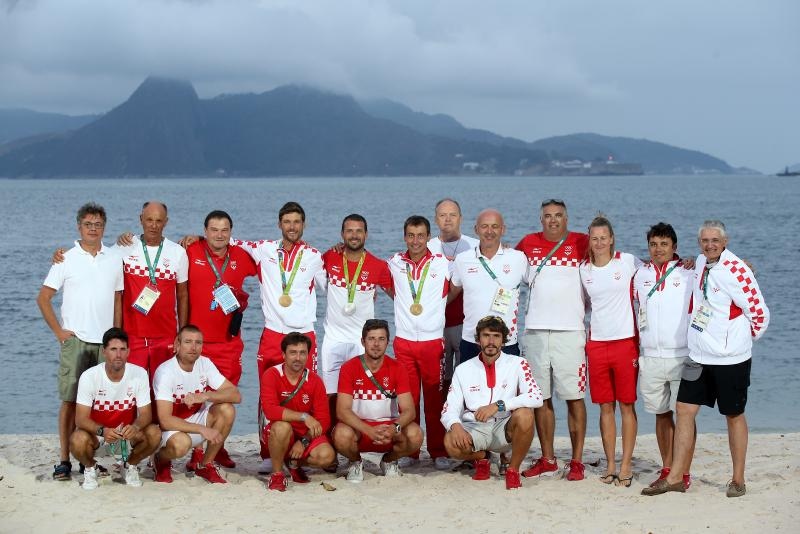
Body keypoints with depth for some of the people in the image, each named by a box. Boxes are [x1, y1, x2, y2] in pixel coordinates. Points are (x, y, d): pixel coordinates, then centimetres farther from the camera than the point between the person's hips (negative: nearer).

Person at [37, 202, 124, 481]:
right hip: (75, 341, -3)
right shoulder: (66, 259, 1)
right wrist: (59, 331, -3)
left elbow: (118, 300, 13)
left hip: (105, 342, 3)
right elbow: (43, 298, 2)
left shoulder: (115, 260, 9)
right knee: (70, 400, -3)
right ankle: (65, 460, 2)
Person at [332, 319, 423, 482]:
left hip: (389, 427, 2)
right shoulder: (349, 368, -10)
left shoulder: (396, 369, -5)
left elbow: (409, 410, -10)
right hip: (359, 427, -2)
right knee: (342, 435, -35)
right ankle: (355, 462, 3)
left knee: (415, 435, -28)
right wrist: (370, 430, -33)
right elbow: (342, 411, -18)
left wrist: (395, 428, -33)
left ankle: (389, 461, 7)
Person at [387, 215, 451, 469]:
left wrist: (434, 306, 8)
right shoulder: (395, 263, 5)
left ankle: (438, 451, 9)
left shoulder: (442, 263, -1)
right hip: (403, 341, 2)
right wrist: (404, 304, 13)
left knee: (435, 400, 1)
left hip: (432, 341, -2)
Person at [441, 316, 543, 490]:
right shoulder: (463, 370, 6)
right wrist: (455, 425, -23)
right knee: (451, 442, -31)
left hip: (505, 428, -1)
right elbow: (449, 410, 2)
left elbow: (536, 397, -16)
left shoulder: (517, 364, 0)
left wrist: (498, 405, -26)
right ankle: (481, 457, 7)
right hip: (474, 429, 1)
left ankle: (513, 470, -9)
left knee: (525, 415, -33)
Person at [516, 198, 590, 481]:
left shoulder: (581, 243, 2)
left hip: (570, 332, -3)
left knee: (574, 397, -1)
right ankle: (547, 460, 17)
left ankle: (577, 461, 5)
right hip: (535, 331, 3)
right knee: (541, 398, 8)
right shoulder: (528, 243, 11)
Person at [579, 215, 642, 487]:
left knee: (627, 405, 1)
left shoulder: (627, 261, -1)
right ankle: (610, 465, 13)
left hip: (625, 341, -3)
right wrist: (584, 339, 10)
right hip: (597, 343, 3)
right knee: (606, 407, 6)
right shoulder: (583, 269, 8)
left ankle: (626, 466, 5)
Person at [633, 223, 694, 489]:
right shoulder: (640, 275, 10)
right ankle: (667, 470, 19)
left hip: (682, 356, -3)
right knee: (661, 414, 10)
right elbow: (636, 315, 18)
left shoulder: (688, 273, -1)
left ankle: (684, 472, 5)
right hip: (651, 357, 4)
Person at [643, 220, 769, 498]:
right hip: (699, 357, 7)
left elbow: (760, 313, -12)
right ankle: (675, 477, 9)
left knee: (734, 415, 5)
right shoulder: (700, 262, 7)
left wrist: (740, 340, 1)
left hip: (731, 360, -7)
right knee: (684, 410, 4)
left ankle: (738, 480, 17)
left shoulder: (736, 270, -15)